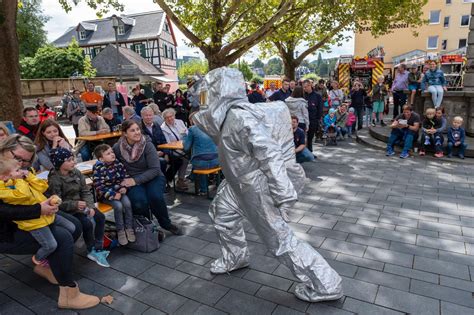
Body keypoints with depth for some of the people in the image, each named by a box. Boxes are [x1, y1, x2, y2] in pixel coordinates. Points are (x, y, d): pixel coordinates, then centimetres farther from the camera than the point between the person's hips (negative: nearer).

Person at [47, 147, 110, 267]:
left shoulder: (76, 172, 0)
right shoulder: (54, 179, -17)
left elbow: (86, 192, 2)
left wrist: (90, 207, -12)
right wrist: (75, 204, -33)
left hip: (81, 205, 6)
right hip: (66, 210, -6)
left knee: (100, 217, -10)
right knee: (87, 223, -23)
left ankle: (98, 249, 0)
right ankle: (92, 251, 0)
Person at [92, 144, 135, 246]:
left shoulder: (117, 163, -1)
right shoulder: (98, 168, -16)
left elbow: (125, 176, 10)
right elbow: (99, 186, -18)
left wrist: (124, 187, -8)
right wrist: (113, 195, -22)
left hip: (118, 191, 4)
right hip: (105, 194, -4)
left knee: (127, 203, -21)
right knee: (118, 206, -26)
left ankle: (129, 228, -6)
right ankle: (120, 231, -7)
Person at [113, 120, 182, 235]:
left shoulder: (147, 145, -12)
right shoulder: (117, 148, -5)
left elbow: (155, 169, -14)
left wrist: (135, 180, -21)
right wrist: (124, 183, -10)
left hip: (153, 178, -1)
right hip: (131, 181, 1)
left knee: (155, 197, -30)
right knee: (139, 201, -30)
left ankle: (166, 224, -1)